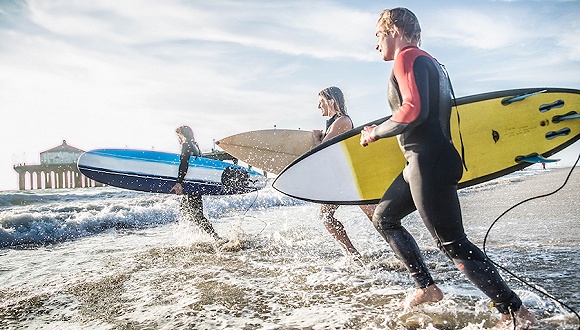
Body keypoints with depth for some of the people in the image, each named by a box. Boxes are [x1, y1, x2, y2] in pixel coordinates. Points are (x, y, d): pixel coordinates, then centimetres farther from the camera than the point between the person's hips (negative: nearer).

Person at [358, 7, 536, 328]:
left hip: (428, 164, -11)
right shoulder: (430, 63, 21)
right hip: (422, 162, 11)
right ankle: (426, 287, 22)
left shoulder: (407, 57, -10)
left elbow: (414, 111, -25)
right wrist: (380, 130, 23)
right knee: (383, 217, 20)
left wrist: (376, 132, -10)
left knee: (452, 243, -6)